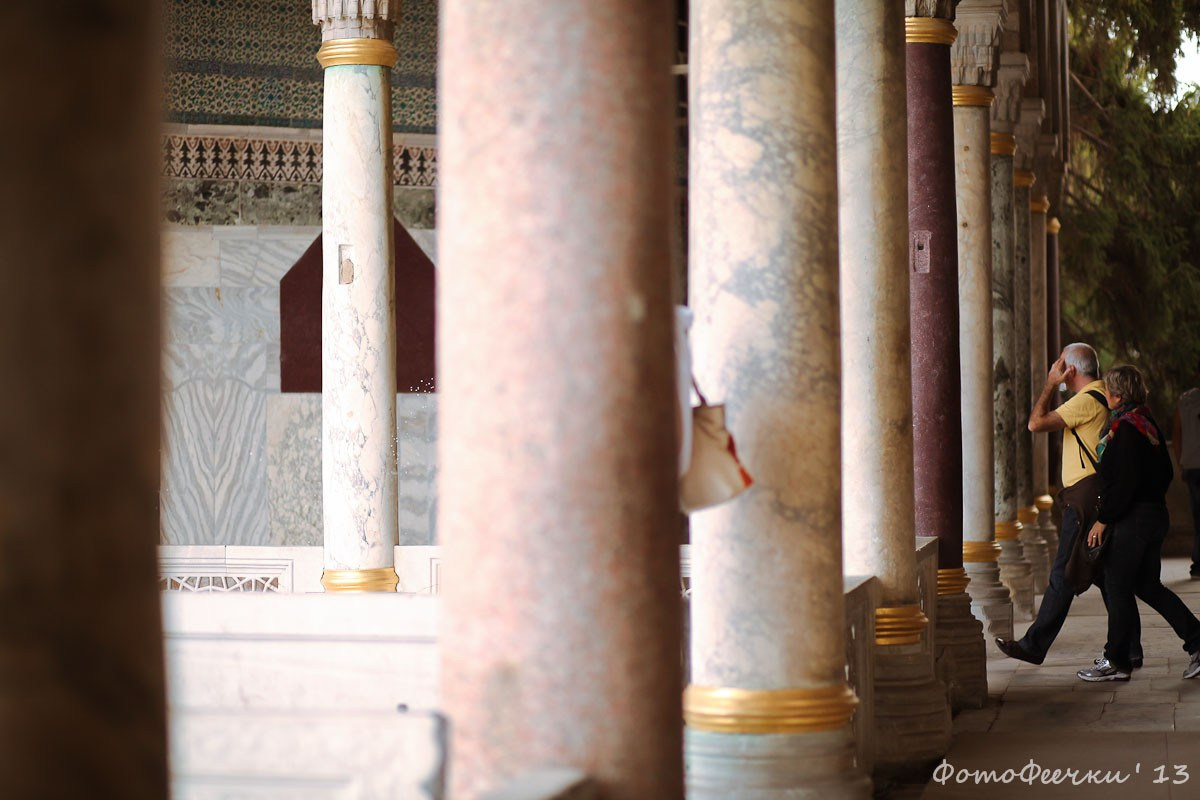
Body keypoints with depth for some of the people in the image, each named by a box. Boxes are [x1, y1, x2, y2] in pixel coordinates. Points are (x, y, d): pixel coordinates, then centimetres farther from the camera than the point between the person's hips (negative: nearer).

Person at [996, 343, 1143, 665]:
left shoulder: (1087, 400, -14)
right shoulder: (1105, 396, 17)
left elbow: (1036, 423, -16)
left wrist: (1050, 384, -7)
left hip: (1086, 495, -10)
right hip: (1100, 496, 10)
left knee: (1063, 575, -6)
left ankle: (1035, 646, -4)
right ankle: (1128, 648, 11)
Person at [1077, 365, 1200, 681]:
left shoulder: (1124, 428, -18)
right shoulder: (1148, 424, 11)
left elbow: (1122, 481, -22)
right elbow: (1166, 472, 17)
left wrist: (1103, 519, -16)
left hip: (1131, 521, -9)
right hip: (1156, 513, 9)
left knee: (1118, 587, 0)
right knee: (1148, 586, 15)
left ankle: (1117, 661, 6)